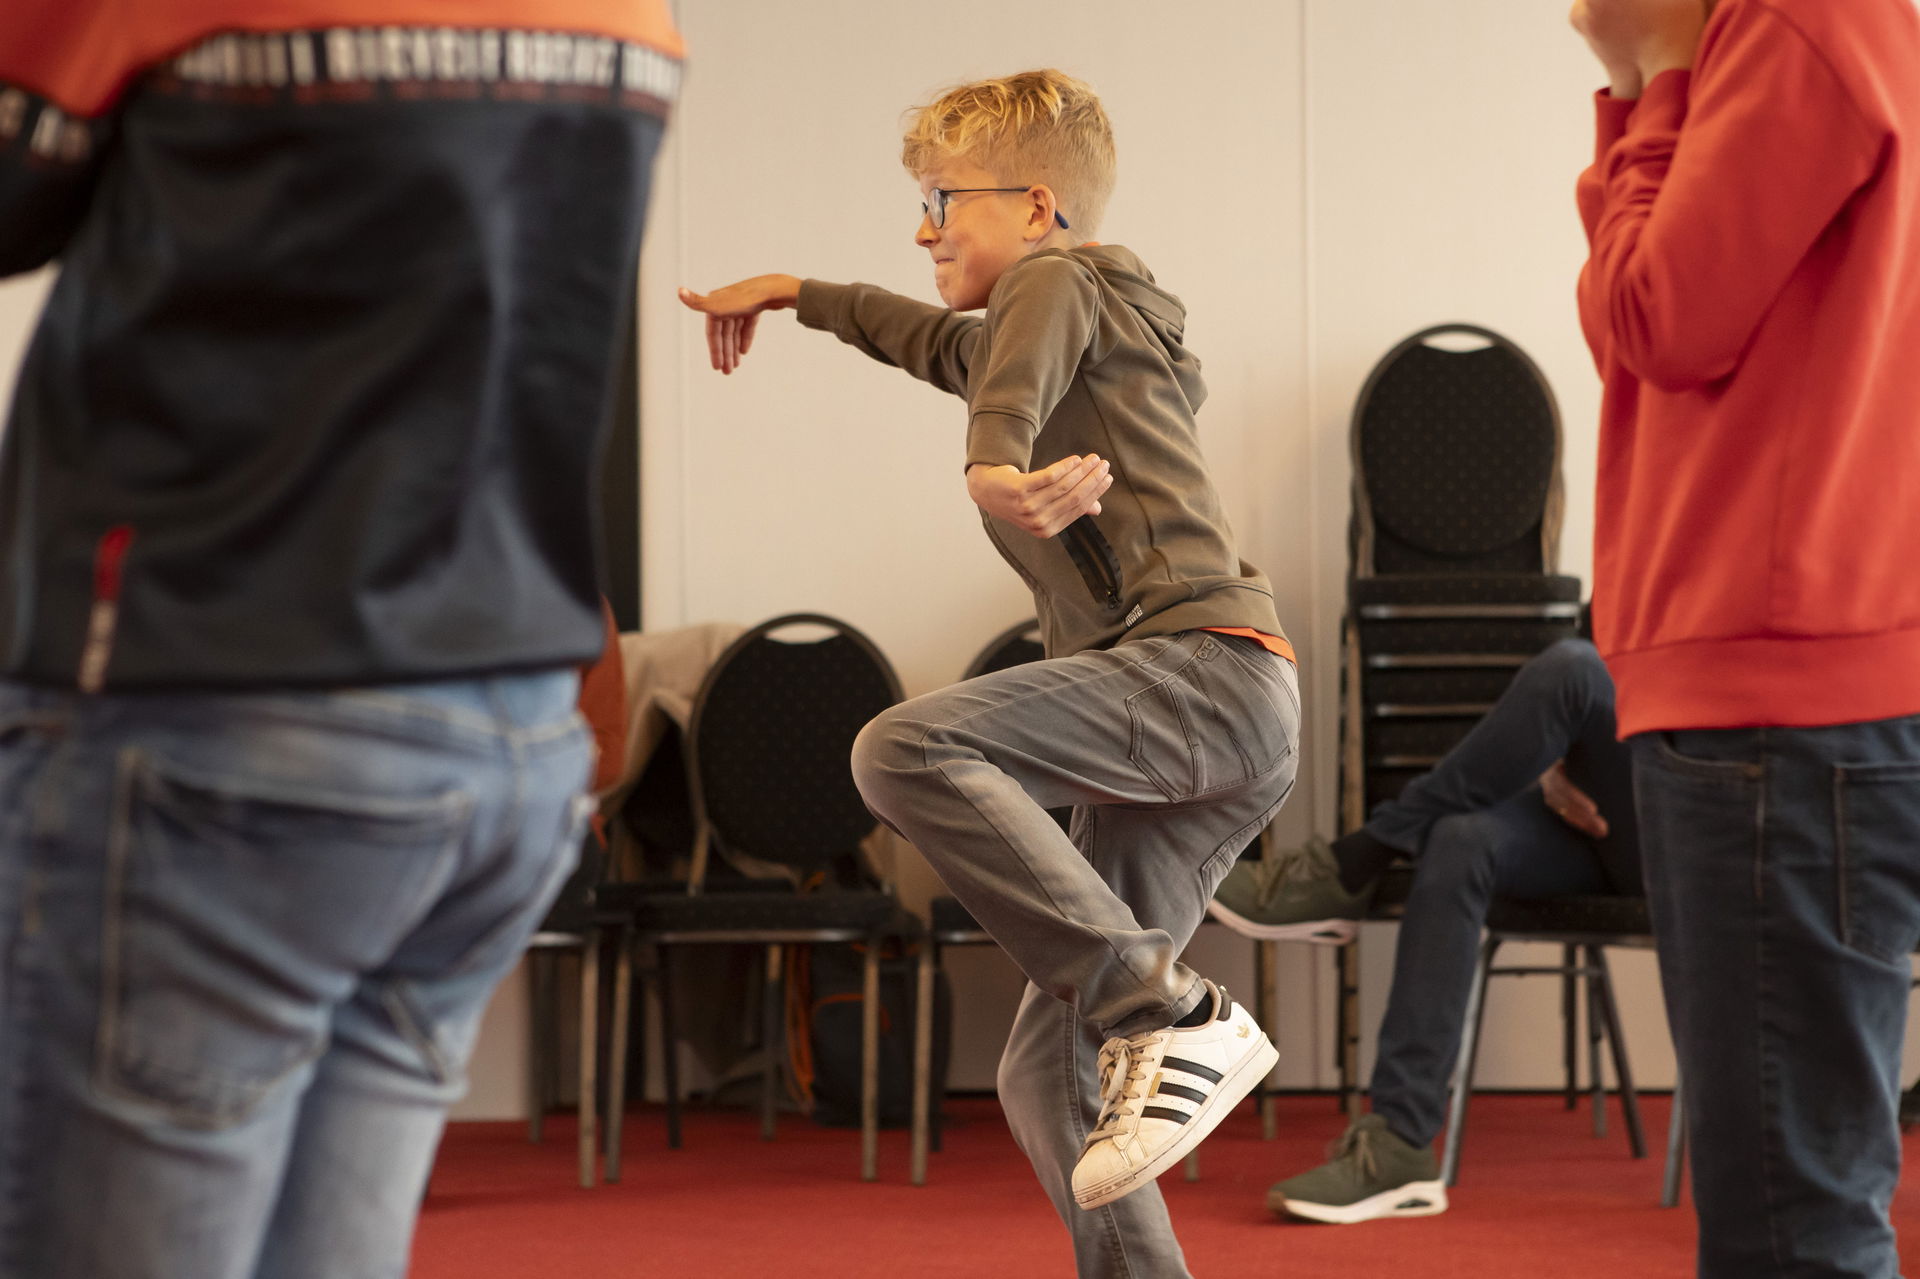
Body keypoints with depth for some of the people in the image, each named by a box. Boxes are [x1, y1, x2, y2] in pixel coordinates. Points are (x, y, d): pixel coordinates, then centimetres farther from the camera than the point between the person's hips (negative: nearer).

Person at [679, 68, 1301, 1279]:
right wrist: (794, 294, 63)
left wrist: (995, 473, -38)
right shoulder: (1032, 323, 32)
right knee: (1050, 1076, 3)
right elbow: (944, 342, 54)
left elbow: (1012, 390, -18)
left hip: (1207, 665, -9)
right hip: (1217, 725, 9)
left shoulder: (1061, 276, 6)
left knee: (907, 749, -29)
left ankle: (1170, 1014, -31)